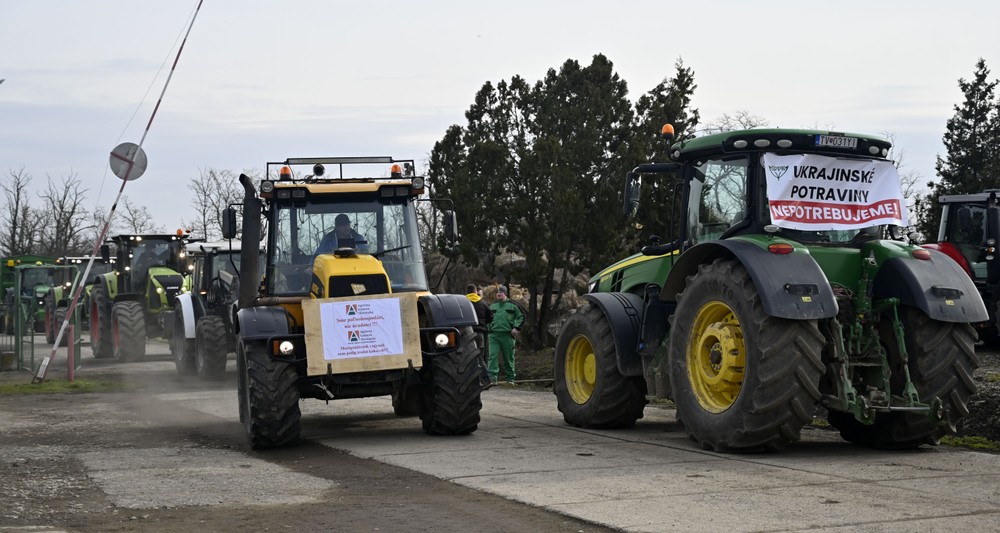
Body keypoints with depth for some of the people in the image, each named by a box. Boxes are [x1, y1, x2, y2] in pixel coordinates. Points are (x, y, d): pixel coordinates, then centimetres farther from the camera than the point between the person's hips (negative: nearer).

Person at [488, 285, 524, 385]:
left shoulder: (512, 305, 3)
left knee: (508, 358, 6)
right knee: (493, 356, -11)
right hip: (493, 335, 3)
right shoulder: (492, 306, 15)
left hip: (507, 335, -2)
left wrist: (516, 328, -6)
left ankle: (510, 378, 18)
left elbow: (521, 317, 5)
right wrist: (489, 328, 15)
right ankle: (492, 377, -15)